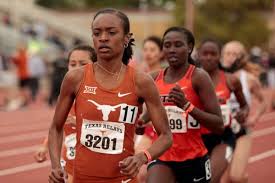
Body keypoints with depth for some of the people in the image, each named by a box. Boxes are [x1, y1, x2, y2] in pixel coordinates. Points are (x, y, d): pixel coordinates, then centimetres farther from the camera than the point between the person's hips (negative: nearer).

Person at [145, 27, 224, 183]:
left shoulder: (199, 77, -9)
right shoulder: (154, 79, 3)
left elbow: (219, 126, -16)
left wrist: (187, 105, -26)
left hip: (194, 159, -2)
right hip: (162, 159, 3)